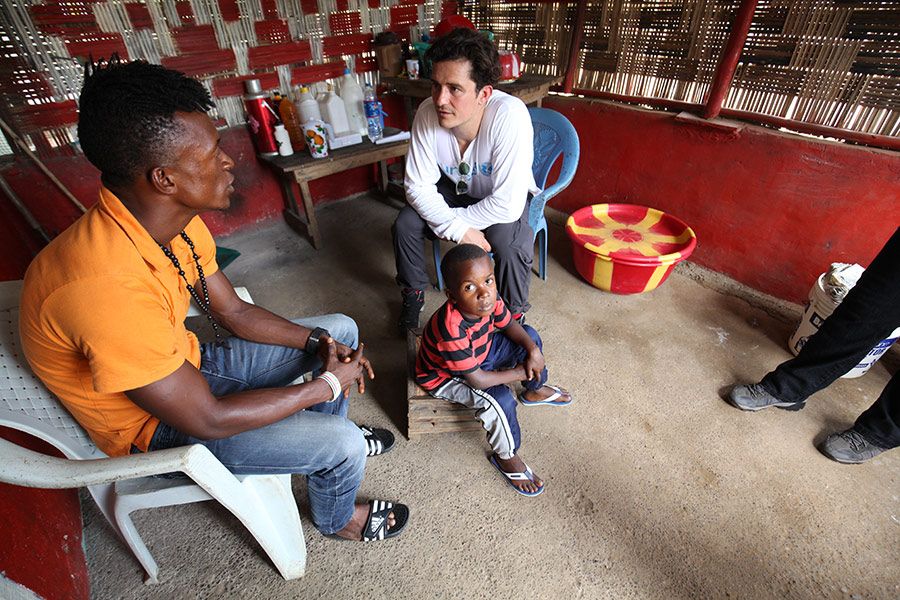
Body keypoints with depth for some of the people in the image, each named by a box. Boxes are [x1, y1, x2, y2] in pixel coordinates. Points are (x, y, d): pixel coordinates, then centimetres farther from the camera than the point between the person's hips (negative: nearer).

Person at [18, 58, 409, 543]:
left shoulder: (176, 220, -10)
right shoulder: (108, 287, -38)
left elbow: (235, 312, 0)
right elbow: (207, 419, -31)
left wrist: (320, 342, -12)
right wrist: (329, 383, -22)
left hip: (184, 366, 8)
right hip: (151, 425, -7)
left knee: (340, 330, 7)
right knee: (340, 444, -18)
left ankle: (333, 437, 31)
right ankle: (336, 518, 20)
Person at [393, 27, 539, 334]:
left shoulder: (509, 115, -36)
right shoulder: (427, 113, -24)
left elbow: (507, 205, -36)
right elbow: (419, 186, -18)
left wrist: (448, 220, -25)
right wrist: (458, 229, -31)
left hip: (505, 200, -3)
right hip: (456, 190, 4)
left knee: (509, 245, -31)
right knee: (404, 225, -15)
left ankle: (513, 317, -1)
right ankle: (413, 293, 13)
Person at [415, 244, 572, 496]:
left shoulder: (490, 299, -22)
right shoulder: (452, 332, -42)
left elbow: (509, 324, 0)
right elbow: (476, 380, -31)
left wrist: (533, 350, -16)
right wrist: (518, 373, -18)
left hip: (479, 353, 7)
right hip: (445, 377, -7)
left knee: (530, 335, 3)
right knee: (500, 400, -27)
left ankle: (535, 391, 28)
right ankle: (506, 456, 3)